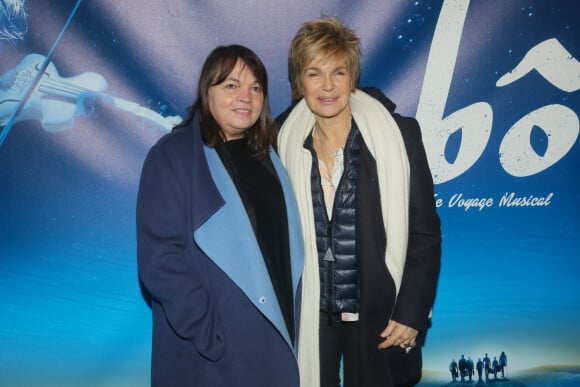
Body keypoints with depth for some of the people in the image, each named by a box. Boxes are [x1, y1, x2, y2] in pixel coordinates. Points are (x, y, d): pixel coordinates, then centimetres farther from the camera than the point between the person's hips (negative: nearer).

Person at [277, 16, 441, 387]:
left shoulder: (398, 134, -8)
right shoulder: (284, 143, -2)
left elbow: (425, 232, -4)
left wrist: (411, 313, -8)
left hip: (378, 317, -1)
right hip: (307, 317, 2)